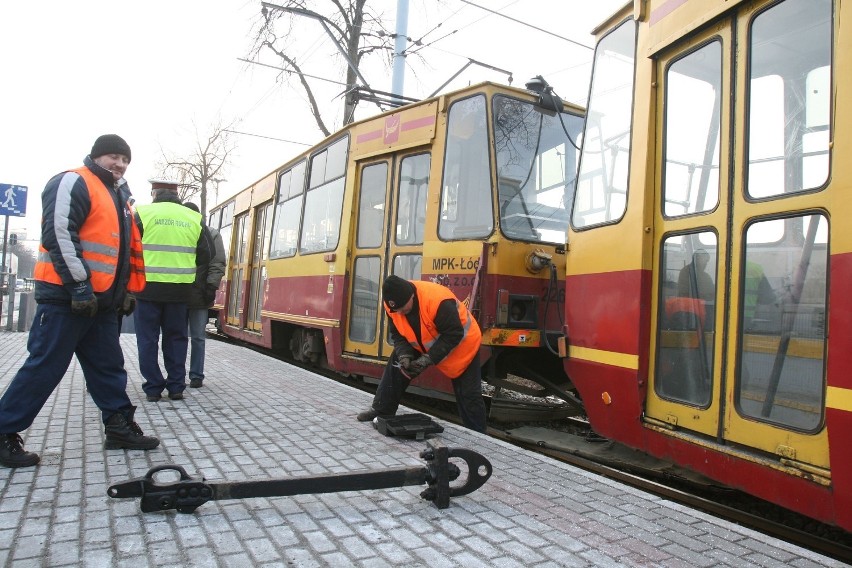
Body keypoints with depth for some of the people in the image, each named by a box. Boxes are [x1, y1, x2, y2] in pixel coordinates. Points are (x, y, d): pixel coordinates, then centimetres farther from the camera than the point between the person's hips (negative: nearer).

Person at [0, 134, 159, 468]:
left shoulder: (118, 197, 20)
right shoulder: (73, 183, -7)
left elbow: (128, 249, 24)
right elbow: (58, 234, -18)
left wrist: (128, 290, 19)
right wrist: (79, 284, -20)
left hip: (100, 301, 9)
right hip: (66, 297, -9)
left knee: (109, 368, 11)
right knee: (44, 368, -4)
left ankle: (120, 428, 19)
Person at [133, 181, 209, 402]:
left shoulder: (144, 213, -5)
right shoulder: (193, 218, 4)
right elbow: (204, 256, 6)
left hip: (148, 286, -2)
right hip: (179, 289, 3)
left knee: (148, 339, 7)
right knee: (176, 338, 13)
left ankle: (153, 388, 10)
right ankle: (176, 387, 14)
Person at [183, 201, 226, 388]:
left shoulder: (211, 235, 2)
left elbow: (218, 264, -1)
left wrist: (211, 286, -11)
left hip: (200, 295, -2)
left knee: (198, 337, 4)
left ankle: (196, 376, 12)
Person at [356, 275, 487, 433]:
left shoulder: (438, 301, -40)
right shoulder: (392, 305, -19)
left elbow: (454, 335, -33)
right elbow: (398, 334, -8)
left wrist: (429, 358, -36)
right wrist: (404, 355, -26)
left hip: (462, 345, -5)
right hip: (424, 345, 6)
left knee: (468, 395, -3)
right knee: (395, 367, -2)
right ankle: (381, 411, 14)